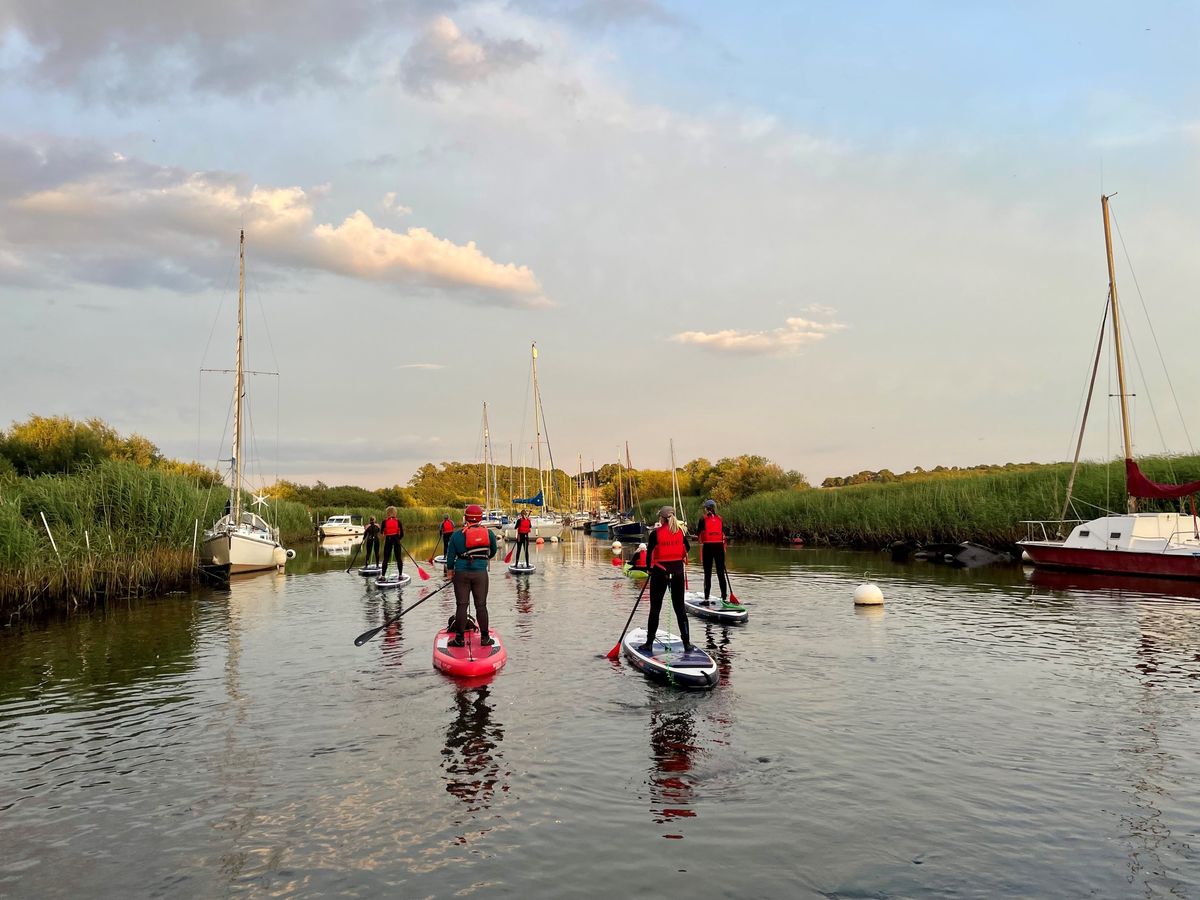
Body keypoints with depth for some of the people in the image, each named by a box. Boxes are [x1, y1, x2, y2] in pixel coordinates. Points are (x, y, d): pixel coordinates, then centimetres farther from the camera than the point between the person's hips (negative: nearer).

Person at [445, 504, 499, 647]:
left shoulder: (458, 534, -4)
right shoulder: (488, 533, 1)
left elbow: (450, 555, 1)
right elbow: (493, 552, 16)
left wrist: (450, 569, 17)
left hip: (461, 573, -1)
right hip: (481, 573, 1)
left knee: (461, 605, 5)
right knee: (481, 605, 7)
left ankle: (459, 639, 6)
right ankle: (484, 638, 10)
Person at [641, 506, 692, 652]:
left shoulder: (655, 533, -11)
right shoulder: (681, 532, 0)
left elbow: (649, 553, -7)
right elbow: (687, 549, 13)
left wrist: (650, 569, 10)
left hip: (660, 572, -3)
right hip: (678, 572, 3)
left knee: (655, 608, 5)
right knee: (680, 607, 11)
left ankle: (649, 644, 8)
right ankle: (687, 642, 11)